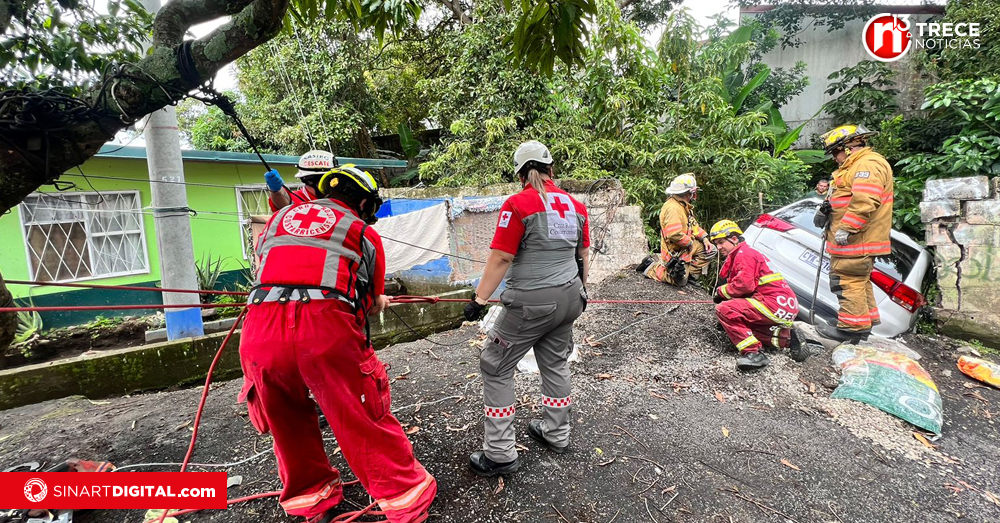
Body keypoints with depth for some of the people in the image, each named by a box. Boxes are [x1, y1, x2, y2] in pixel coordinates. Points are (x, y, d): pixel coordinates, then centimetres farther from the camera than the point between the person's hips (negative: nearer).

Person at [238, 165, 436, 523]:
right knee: (365, 420, 12)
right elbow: (371, 303, 20)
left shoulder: (280, 216, 25)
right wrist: (378, 302, 43)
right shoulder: (363, 232, 16)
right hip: (326, 329, -3)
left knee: (289, 423, 24)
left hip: (260, 330, 4)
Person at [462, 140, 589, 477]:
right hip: (568, 297, 7)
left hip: (531, 302, -7)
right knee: (555, 362, 22)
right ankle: (556, 434, 38)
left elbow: (501, 259, -18)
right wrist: (580, 290, 27)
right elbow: (583, 256, 13)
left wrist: (479, 299, -11)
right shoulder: (575, 205, 4)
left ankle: (500, 454, 13)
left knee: (496, 366, 7)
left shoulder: (518, 204, -15)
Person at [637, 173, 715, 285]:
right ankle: (652, 266, 6)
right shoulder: (673, 208, -26)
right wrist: (690, 242, -19)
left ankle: (689, 272, 11)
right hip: (675, 251, -10)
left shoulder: (684, 205, 8)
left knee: (710, 250, 13)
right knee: (680, 282, -4)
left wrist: (704, 238, 5)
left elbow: (693, 225, 18)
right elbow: (674, 234, -34)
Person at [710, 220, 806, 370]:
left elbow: (744, 285, -21)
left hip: (776, 305, -11)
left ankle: (752, 352, -23)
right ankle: (786, 338, 14)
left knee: (724, 309, -19)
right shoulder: (737, 256, 23)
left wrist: (722, 291, -5)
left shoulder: (744, 253, -8)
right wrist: (723, 293, 5)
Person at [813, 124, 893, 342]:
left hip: (856, 241, -11)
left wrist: (846, 229, -25)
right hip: (857, 241, 11)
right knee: (859, 280, 20)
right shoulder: (857, 165, 21)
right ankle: (867, 319, 32)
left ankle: (853, 327, -2)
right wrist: (828, 207, 10)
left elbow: (865, 201, -26)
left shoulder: (868, 164, -15)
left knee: (848, 280, -8)